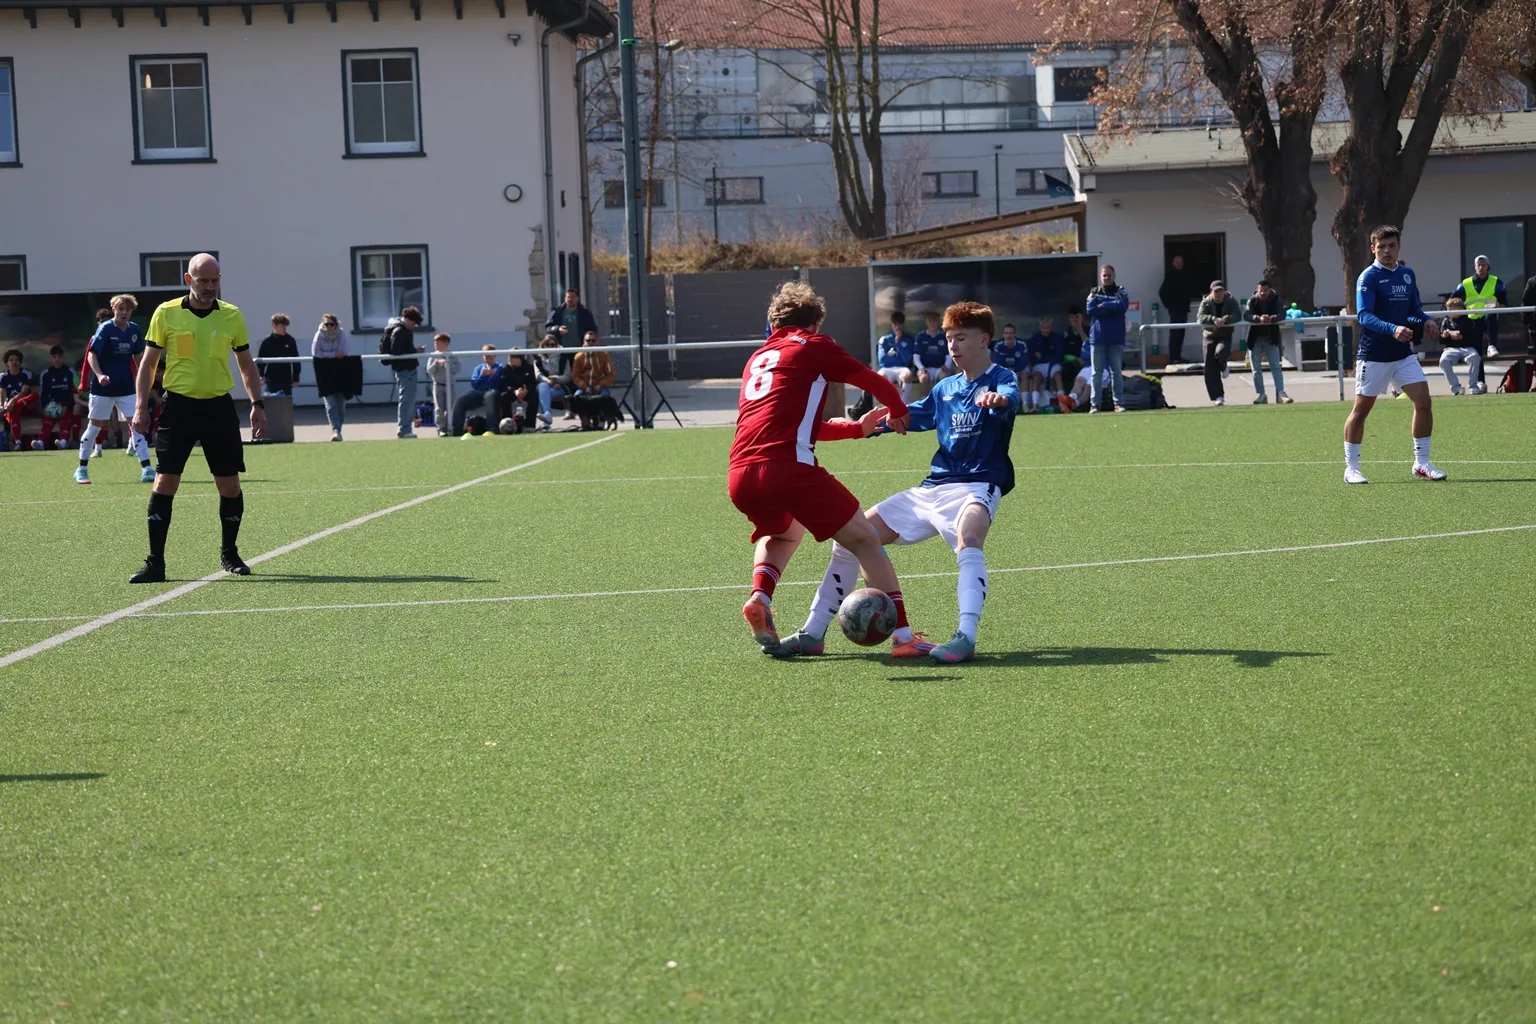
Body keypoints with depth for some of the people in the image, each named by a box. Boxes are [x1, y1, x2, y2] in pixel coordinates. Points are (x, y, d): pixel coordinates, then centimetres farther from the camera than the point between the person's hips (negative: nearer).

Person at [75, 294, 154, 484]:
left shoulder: (134, 330, 4)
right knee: (95, 425, 5)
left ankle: (146, 469, -8)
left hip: (126, 387, 4)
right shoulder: (105, 329, -11)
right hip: (103, 388, -4)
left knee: (135, 423, -5)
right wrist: (99, 375, -31)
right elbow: (91, 355, -16)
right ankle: (82, 469, 18)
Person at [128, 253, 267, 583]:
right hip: (179, 405, -2)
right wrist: (141, 407, -3)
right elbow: (148, 362, 4)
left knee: (229, 485, 4)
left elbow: (246, 363, 14)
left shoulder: (232, 316, 5)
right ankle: (155, 563, -4)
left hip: (219, 407, 2)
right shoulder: (166, 314, -1)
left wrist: (257, 404, 6)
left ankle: (229, 554, 23)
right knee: (165, 482, -7)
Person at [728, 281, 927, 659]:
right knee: (864, 540, 6)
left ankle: (759, 598, 10)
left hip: (739, 477, 6)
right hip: (789, 467, -6)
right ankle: (904, 636, -3)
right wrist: (898, 412, 38)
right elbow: (877, 384, 16)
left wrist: (856, 428, 49)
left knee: (782, 533, 36)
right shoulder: (813, 346, 12)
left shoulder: (757, 358, 30)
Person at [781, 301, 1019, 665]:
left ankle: (966, 637, -52)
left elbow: (1011, 397, -28)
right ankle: (813, 633, 13)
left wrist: (999, 399, -52)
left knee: (967, 540, -41)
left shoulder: (1001, 378, -3)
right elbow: (909, 416, 31)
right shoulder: (946, 389, 18)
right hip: (931, 487, 8)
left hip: (977, 487, -8)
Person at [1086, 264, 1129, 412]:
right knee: (1097, 372, -1)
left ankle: (1119, 403, 5)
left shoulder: (1120, 292, 8)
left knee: (1117, 371, 2)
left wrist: (1103, 306, -8)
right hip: (1098, 337, 0)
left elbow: (1123, 305, -12)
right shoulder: (1094, 293, 9)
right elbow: (1090, 310, -6)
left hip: (1116, 338, 0)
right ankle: (1095, 403, -1)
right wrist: (1112, 308, -9)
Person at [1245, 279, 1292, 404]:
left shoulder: (1276, 299, -6)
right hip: (1255, 338, 1)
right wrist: (1259, 318, -38)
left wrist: (1271, 318, -38)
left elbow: (1282, 314, -18)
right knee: (1256, 369, 4)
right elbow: (1246, 315, -19)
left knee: (1276, 367, -3)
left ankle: (1280, 393, -5)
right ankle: (1261, 395, 10)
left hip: (1271, 337, -1)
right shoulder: (1252, 300, -6)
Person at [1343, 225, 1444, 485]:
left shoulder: (1407, 274, 8)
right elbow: (1363, 315, -22)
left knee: (1423, 402, -4)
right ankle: (1351, 468, 11)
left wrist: (1425, 321, -5)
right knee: (1361, 409, 2)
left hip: (1403, 353, 5)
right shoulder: (1368, 277, -11)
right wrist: (1393, 329, -36)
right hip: (1373, 355, -5)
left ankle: (1422, 463, 8)